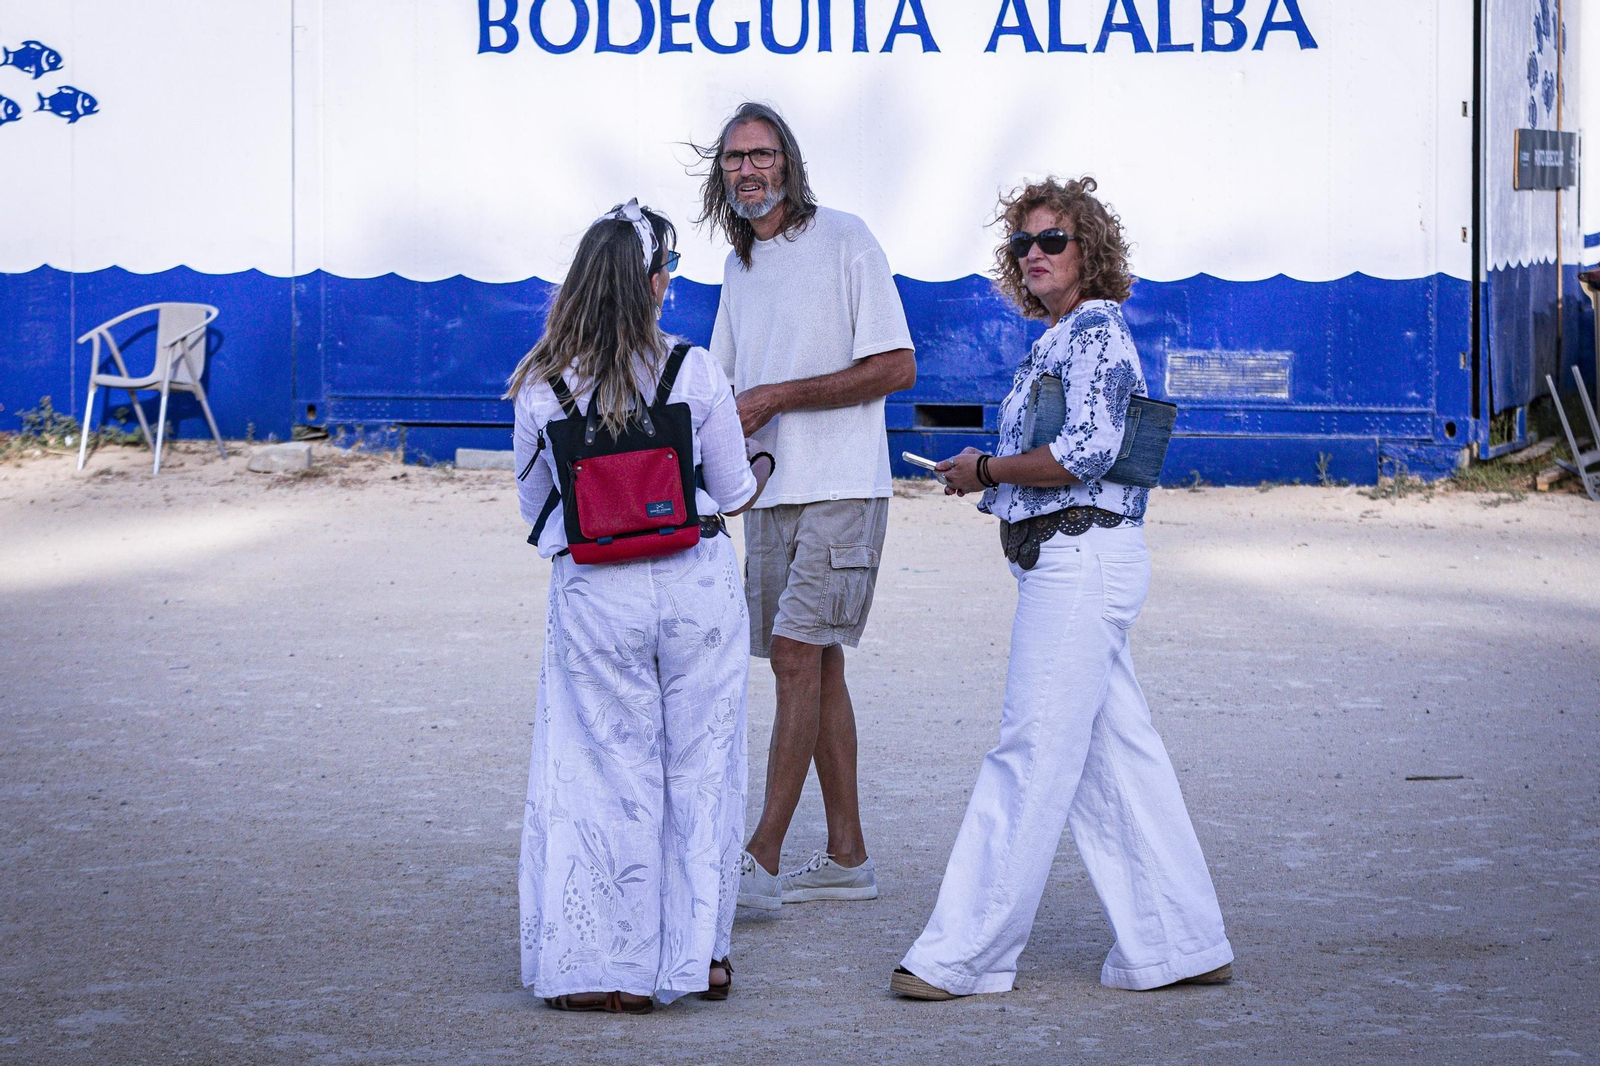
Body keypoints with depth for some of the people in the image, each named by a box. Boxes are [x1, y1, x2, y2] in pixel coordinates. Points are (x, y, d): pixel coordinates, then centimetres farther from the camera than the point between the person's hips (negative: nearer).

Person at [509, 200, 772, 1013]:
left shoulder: (540, 386, -6)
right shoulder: (695, 373, -9)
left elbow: (535, 504, 6)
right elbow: (734, 494, 2)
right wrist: (760, 467, 25)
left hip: (593, 597, 0)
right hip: (697, 586, 0)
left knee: (602, 774, 8)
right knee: (700, 769, 13)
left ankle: (610, 969, 10)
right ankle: (699, 954, 22)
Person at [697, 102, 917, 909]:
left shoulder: (843, 239, -7)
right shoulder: (739, 267, 14)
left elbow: (896, 367, -12)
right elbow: (722, 384, 21)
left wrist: (776, 398, -16)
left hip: (840, 489, -7)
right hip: (768, 493, 7)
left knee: (799, 657, -13)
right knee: (815, 668, 10)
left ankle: (761, 860, -14)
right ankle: (846, 857, 16)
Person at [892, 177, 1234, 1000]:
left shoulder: (1096, 329, -10)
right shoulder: (1059, 339, 19)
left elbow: (1086, 453, -21)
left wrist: (987, 470, -10)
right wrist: (989, 471, 12)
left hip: (1082, 556, -10)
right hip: (1067, 564, 10)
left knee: (1032, 755, -8)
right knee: (1116, 754, 10)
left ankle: (965, 955, -6)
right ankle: (1178, 941, 15)